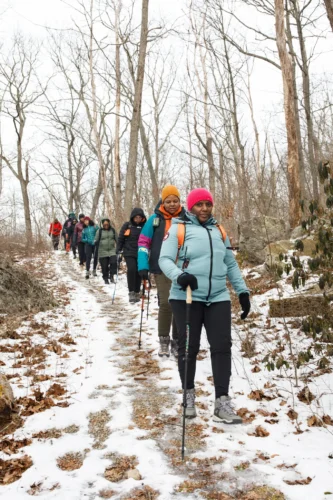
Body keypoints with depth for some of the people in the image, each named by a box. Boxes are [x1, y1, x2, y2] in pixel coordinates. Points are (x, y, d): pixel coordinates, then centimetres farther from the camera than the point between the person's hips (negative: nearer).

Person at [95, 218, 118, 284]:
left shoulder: (113, 230, 5)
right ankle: (106, 279, 17)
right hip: (102, 252, -1)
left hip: (112, 250, 1)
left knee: (113, 262, -17)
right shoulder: (99, 231, -1)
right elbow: (96, 241, 5)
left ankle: (111, 275, 1)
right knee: (104, 266, 2)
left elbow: (116, 239, 14)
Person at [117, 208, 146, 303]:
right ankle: (131, 292, -7)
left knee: (138, 272, 3)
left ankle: (137, 292, 17)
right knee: (131, 269, -18)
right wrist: (118, 252, 0)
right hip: (129, 252, -1)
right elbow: (120, 239, 5)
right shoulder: (127, 226, 1)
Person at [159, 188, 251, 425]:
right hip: (187, 297, -4)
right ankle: (189, 394, 24)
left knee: (222, 346, -2)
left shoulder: (220, 231, 16)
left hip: (218, 298, 4)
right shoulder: (178, 229, 1)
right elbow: (165, 259, -6)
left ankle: (222, 403, 4)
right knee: (189, 347, 4)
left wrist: (243, 291, 14)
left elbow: (231, 264, 20)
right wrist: (179, 275, -26)